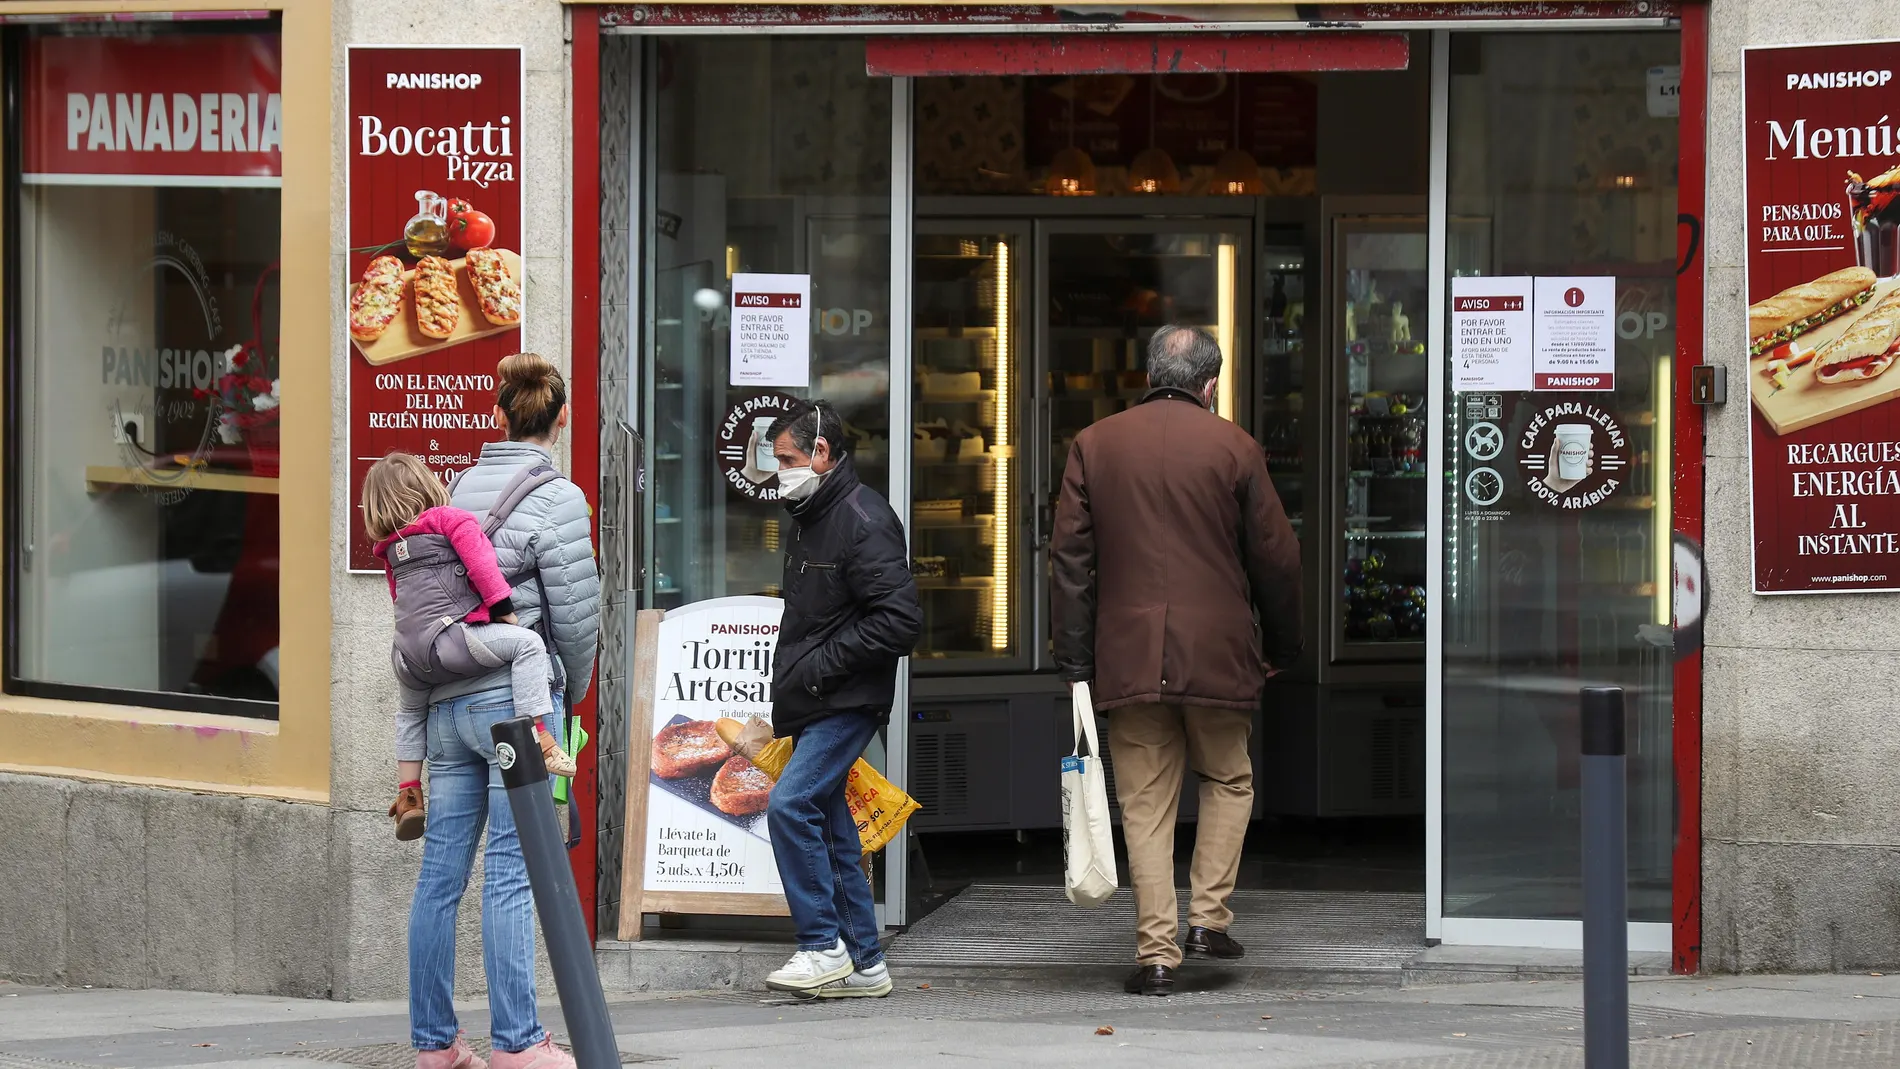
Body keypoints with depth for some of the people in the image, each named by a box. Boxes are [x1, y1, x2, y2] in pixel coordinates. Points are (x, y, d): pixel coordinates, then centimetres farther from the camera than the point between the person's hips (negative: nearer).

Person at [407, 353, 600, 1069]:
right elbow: (577, 613, -8)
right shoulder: (556, 499, -8)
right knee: (511, 872, -5)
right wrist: (573, 689, 9)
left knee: (441, 871, 7)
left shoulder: (461, 487, 11)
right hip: (517, 695, -6)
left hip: (447, 701, 6)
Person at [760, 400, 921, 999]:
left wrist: (821, 665, -19)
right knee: (829, 826, 9)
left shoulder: (863, 521, -14)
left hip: (848, 702, -10)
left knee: (790, 803, -19)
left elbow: (900, 620, -21)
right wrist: (791, 680, 14)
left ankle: (823, 946, -15)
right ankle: (863, 964, 13)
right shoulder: (811, 517, 18)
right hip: (815, 706, 10)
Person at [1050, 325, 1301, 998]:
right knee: (1228, 779, 19)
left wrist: (1075, 664, 6)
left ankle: (1156, 951, 0)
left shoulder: (1095, 446, 5)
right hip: (1217, 657, -1)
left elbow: (1070, 561, 4)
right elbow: (1276, 558, 2)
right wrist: (1280, 647, 16)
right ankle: (1209, 916, 8)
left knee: (1145, 803, 4)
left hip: (1128, 658, 1)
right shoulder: (1234, 448, -1)